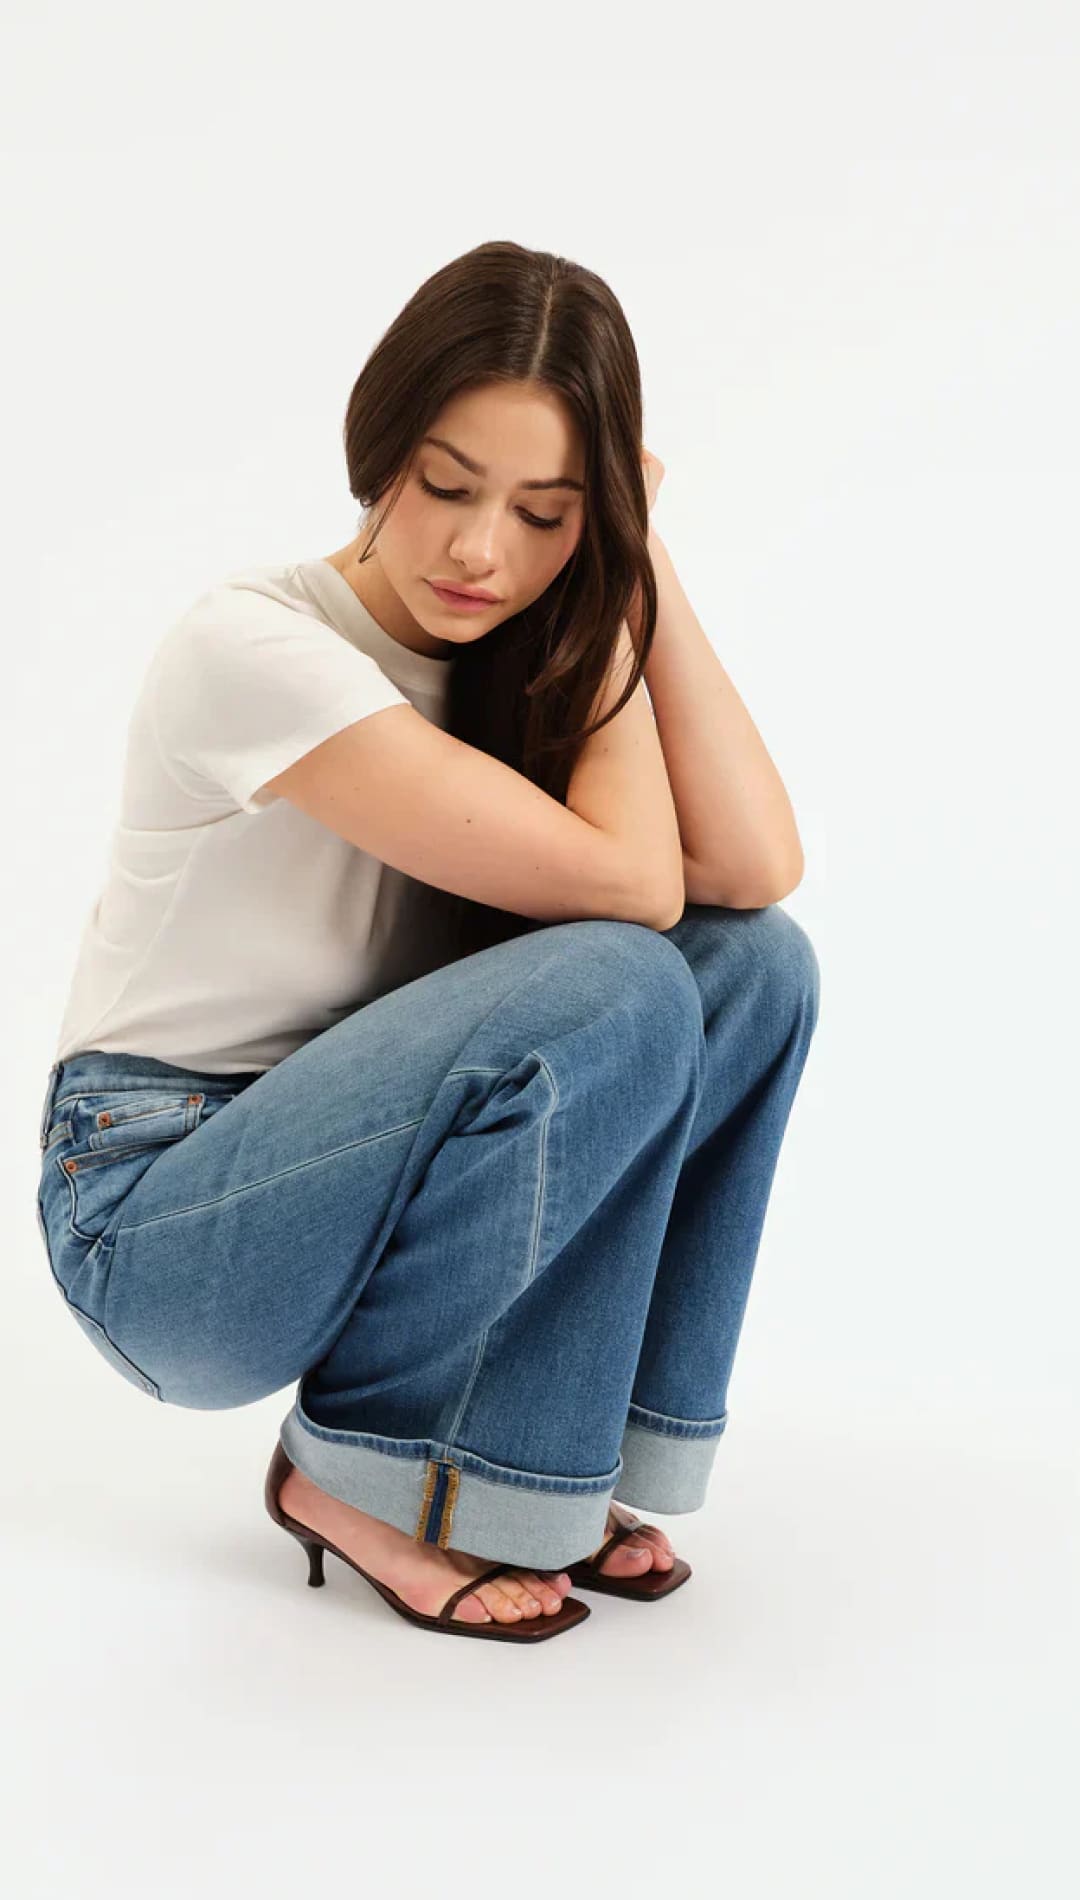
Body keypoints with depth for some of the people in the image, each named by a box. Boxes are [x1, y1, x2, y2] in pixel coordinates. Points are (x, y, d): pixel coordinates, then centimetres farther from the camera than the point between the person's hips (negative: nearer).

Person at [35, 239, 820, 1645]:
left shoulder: (525, 657, 2)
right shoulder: (253, 645, -21)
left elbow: (756, 868, -14)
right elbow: (626, 882, -25)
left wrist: (632, 573, -11)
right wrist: (616, 600, -13)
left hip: (357, 1179, 7)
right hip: (158, 1223, -7)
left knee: (756, 966, -12)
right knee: (613, 990, -29)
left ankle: (538, 1456, -4)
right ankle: (355, 1471, -10)